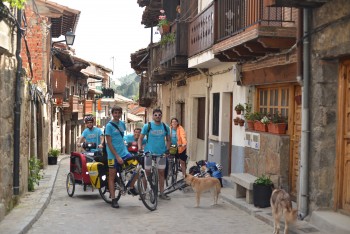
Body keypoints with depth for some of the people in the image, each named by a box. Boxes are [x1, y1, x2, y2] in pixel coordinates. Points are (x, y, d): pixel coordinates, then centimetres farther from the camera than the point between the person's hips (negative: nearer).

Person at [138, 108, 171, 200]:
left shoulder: (165, 127, 5)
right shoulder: (147, 126, -3)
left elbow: (168, 140, 12)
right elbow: (140, 138, 0)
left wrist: (167, 149, -3)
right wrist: (139, 149, -13)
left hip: (161, 153, 3)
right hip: (149, 152, -2)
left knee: (161, 173, 6)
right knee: (147, 173, 3)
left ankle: (161, 193, 13)